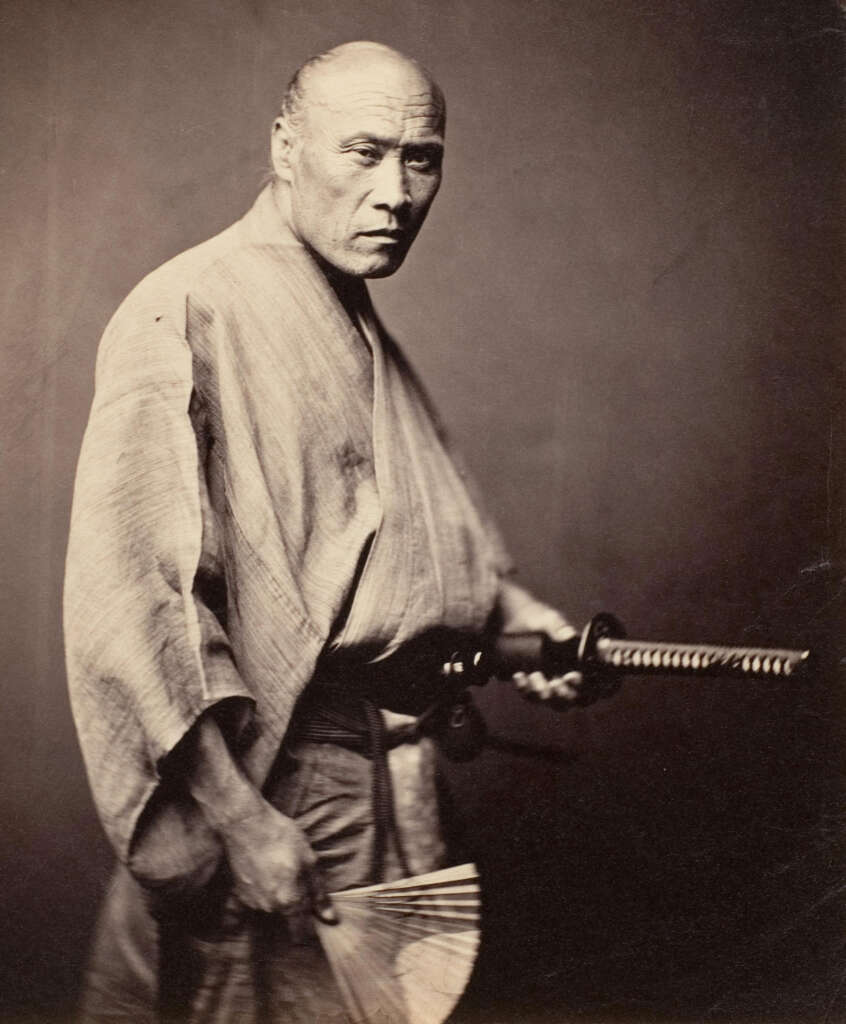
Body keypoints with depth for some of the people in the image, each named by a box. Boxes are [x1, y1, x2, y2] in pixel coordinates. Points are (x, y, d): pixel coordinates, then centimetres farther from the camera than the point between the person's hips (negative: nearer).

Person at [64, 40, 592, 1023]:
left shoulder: (362, 332, 13)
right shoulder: (186, 316, -17)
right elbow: (126, 593, -24)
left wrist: (508, 606, 8)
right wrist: (238, 817, -26)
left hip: (390, 784, 9)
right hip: (268, 785, -9)